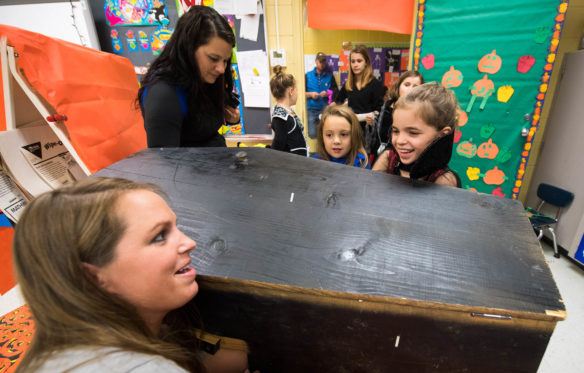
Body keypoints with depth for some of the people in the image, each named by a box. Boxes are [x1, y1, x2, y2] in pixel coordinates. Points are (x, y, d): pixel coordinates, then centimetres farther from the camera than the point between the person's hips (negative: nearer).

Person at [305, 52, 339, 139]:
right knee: (312, 134, -7)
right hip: (312, 110, 0)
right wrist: (310, 94, -11)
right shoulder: (308, 76, 8)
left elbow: (336, 91, 7)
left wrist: (327, 93, -11)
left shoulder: (329, 76, 9)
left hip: (326, 109, 0)